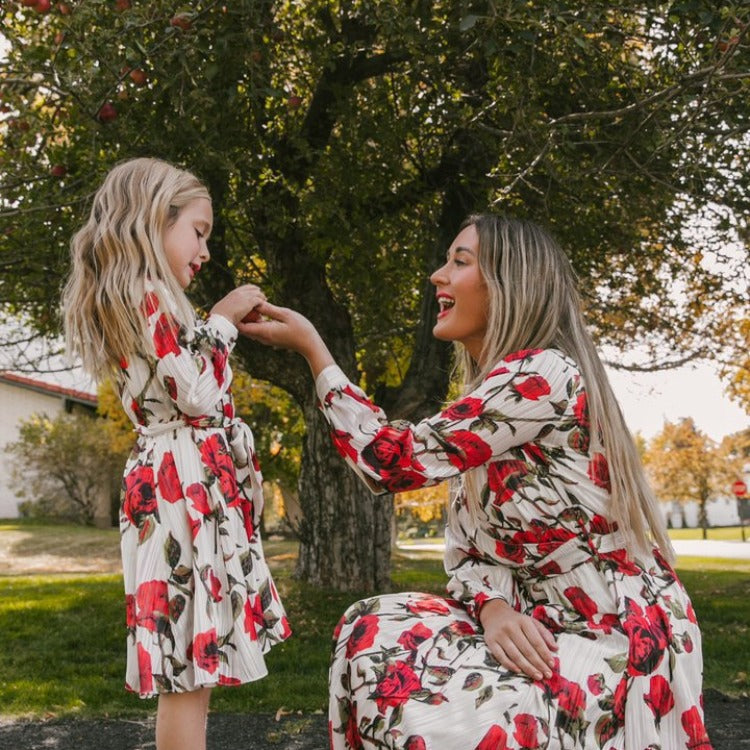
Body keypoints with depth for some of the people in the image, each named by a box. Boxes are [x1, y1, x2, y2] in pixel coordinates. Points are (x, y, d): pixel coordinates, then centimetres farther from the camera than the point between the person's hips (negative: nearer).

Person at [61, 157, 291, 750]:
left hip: (169, 485, 11)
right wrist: (223, 321, -3)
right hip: (188, 486, -11)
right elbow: (200, 396, -15)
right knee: (194, 664, -7)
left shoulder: (133, 304, 19)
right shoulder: (148, 299, -12)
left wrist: (225, 326, 19)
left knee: (189, 669, 13)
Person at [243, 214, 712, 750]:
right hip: (541, 626, 8)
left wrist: (311, 347, -11)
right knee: (376, 634, -8)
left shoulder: (544, 373, -19)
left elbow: (395, 461, -21)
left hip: (616, 644, -8)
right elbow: (464, 547, 7)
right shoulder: (491, 398, 11)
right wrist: (492, 606, -16)